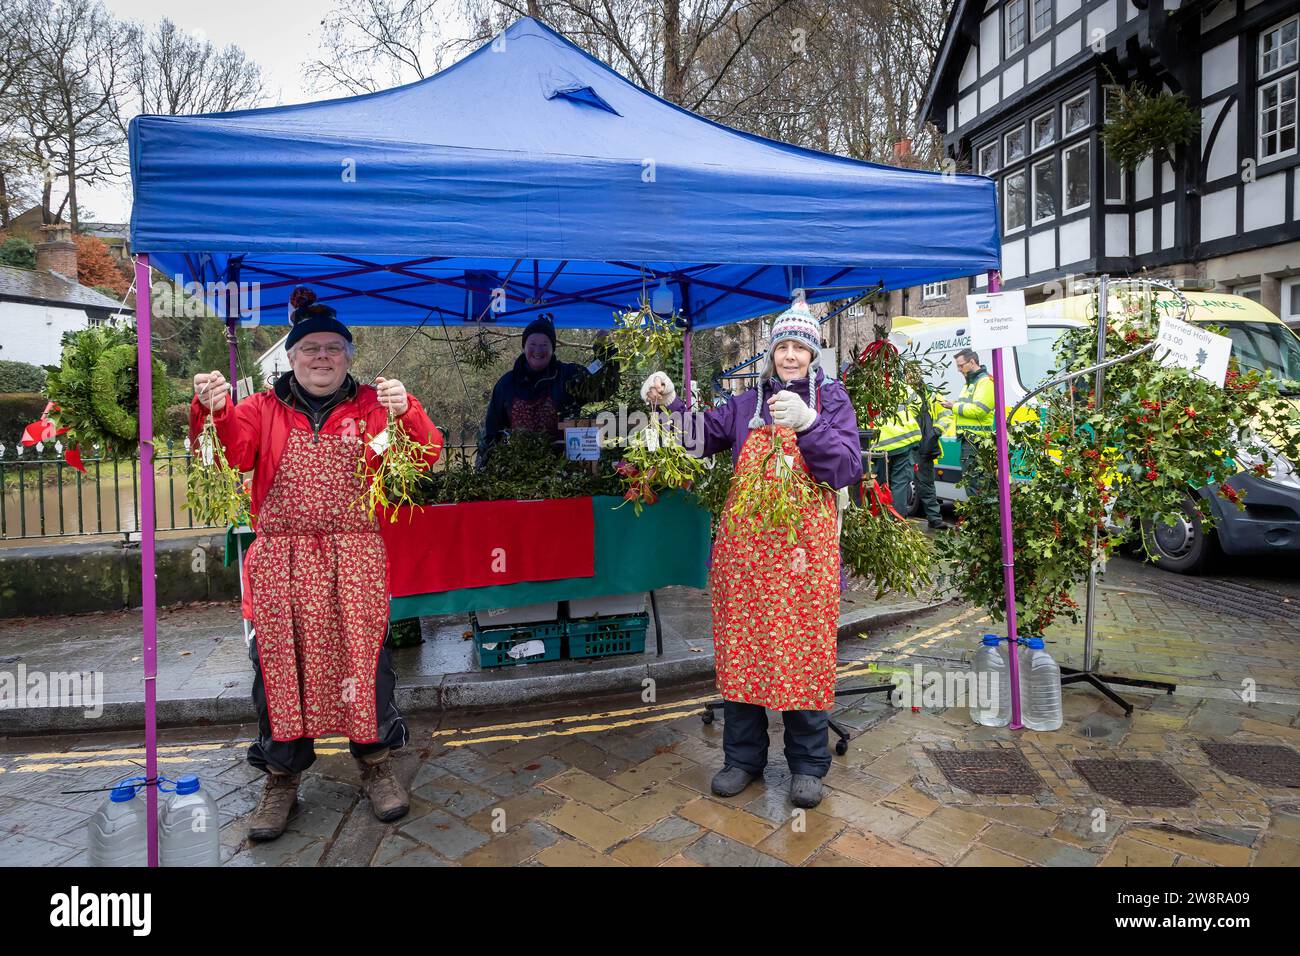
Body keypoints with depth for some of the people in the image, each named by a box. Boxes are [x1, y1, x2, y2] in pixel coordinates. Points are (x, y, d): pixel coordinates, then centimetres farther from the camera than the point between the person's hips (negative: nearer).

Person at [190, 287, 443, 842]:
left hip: (354, 558, -1)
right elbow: (229, 455, -7)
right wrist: (212, 411, -25)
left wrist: (407, 412, -24)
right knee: (280, 660, 6)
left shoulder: (372, 407, 6)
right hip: (282, 560, 1)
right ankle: (282, 778, 23)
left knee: (363, 655, 4)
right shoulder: (262, 410, 9)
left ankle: (375, 763, 23)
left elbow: (426, 457, -6)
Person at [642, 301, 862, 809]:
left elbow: (847, 469, -8)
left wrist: (808, 423, -22)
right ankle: (743, 757, 25)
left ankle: (807, 764, 22)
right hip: (744, 542, 3)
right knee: (741, 648, 9)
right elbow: (704, 434, 15)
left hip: (803, 546, -3)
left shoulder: (831, 399, 3)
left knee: (803, 649, 3)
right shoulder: (748, 401, 13)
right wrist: (670, 403, -1)